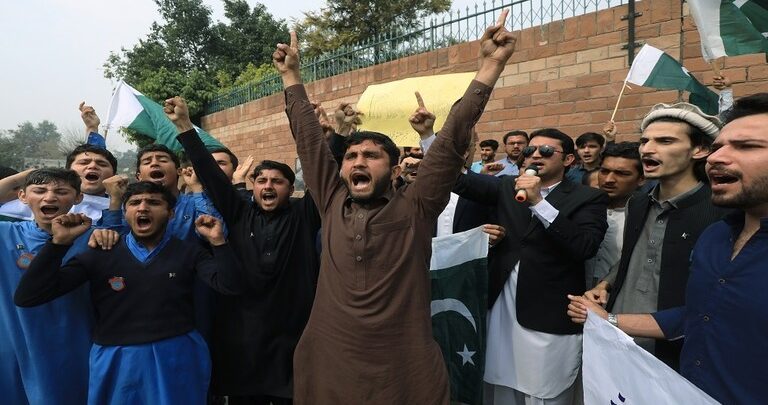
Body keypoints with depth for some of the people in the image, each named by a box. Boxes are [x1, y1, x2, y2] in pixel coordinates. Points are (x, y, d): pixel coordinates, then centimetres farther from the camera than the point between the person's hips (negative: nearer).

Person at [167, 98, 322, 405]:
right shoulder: (239, 215, 7)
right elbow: (210, 173, 3)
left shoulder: (303, 215, 3)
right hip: (242, 338, 2)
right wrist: (184, 126, -1)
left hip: (292, 337, -2)